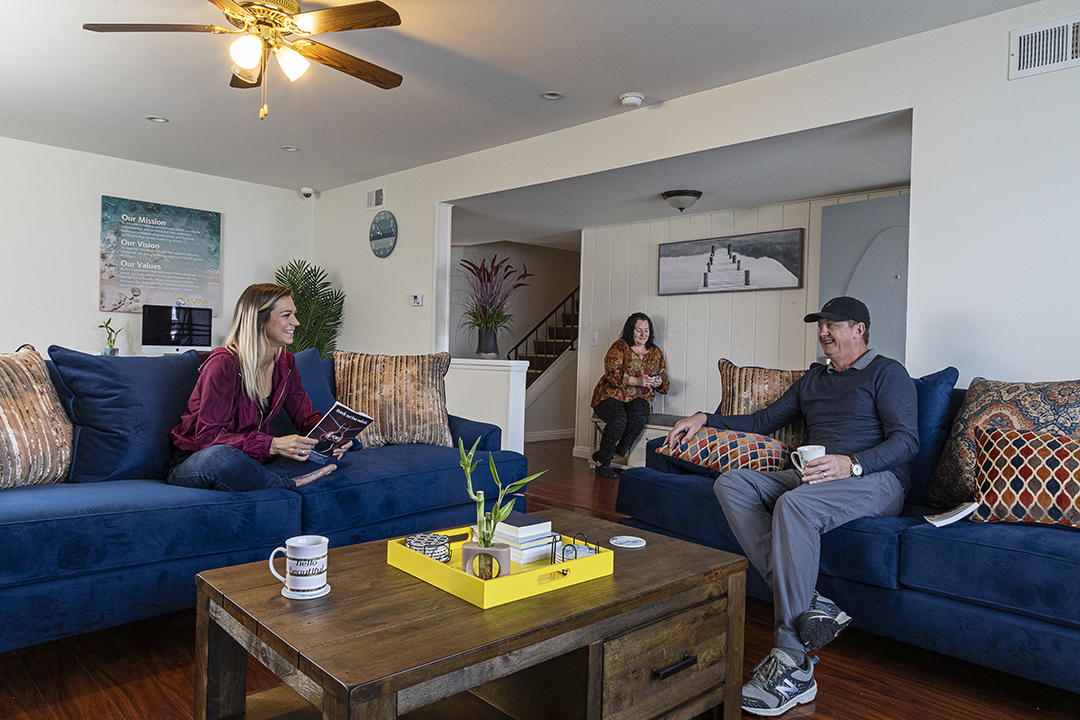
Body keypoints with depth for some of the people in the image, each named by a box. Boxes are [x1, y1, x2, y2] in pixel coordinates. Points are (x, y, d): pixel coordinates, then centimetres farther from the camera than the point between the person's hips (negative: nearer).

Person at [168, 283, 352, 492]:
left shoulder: (285, 364, 2)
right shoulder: (224, 364, -21)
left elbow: (305, 416, 6)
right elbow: (208, 435, -26)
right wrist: (273, 445, -38)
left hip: (251, 457, 7)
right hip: (193, 463, -6)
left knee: (332, 447, -7)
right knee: (219, 458, -43)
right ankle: (292, 483, -18)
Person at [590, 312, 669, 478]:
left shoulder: (656, 352, 17)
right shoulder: (619, 346, 3)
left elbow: (664, 380, 18)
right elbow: (612, 373, -11)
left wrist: (658, 383, -8)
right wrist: (637, 381, -22)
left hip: (639, 398, 3)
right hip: (612, 395, -3)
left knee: (639, 416, -34)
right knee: (619, 419, -35)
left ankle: (616, 453, -20)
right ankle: (602, 462, -17)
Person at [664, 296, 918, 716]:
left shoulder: (887, 374, 6)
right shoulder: (814, 378, 27)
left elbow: (906, 440, -6)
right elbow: (764, 421, 30)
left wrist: (852, 463, -24)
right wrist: (705, 420, 20)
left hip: (874, 480, -7)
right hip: (811, 477, 7)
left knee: (793, 504, -38)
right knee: (731, 483, -18)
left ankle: (792, 665, -32)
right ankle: (806, 604, -26)